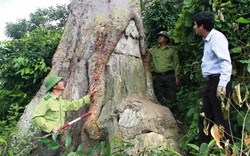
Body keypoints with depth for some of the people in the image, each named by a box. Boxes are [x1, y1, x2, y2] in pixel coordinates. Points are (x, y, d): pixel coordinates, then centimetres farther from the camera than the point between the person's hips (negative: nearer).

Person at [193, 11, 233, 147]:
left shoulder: (217, 37, -14)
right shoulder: (208, 39, 16)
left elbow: (226, 62, -22)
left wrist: (222, 85, -28)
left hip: (218, 81, -10)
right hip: (211, 82, 10)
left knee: (220, 119, -4)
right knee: (205, 117, 15)